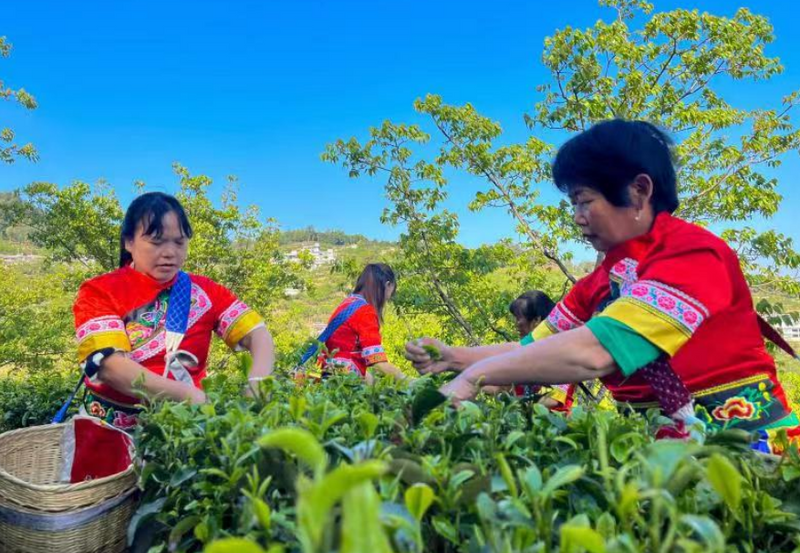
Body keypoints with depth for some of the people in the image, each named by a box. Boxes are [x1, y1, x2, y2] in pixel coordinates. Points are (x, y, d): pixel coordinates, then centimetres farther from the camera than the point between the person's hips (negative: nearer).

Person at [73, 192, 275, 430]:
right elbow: (110, 365, -17)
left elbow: (258, 335, -4)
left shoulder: (204, 291, 3)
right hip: (113, 426, -4)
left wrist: (258, 385, -24)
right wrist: (189, 395, -30)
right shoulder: (99, 292, -4)